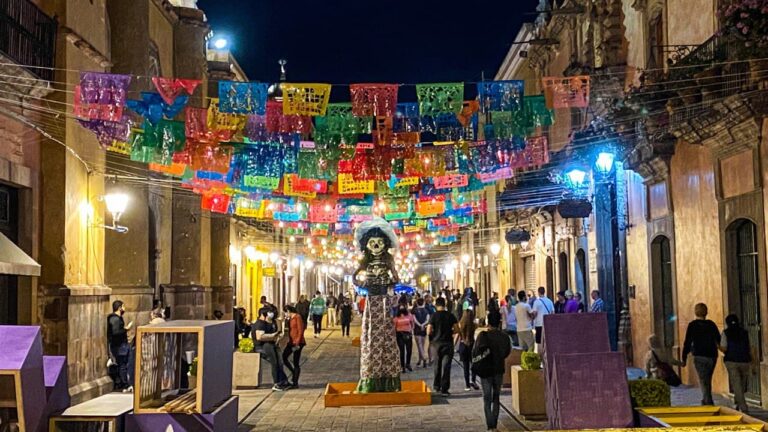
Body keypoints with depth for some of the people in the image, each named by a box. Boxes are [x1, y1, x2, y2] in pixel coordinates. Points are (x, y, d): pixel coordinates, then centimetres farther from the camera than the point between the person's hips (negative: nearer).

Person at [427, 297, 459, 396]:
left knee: (437, 366, 15)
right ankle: (444, 389, -4)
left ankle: (437, 387, 24)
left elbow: (428, 331, -10)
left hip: (436, 343, 0)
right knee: (446, 366, 1)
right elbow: (456, 330, -3)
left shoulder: (434, 316, -6)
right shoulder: (450, 315, -2)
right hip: (448, 343, 0)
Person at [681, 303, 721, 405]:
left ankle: (708, 403, -12)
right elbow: (719, 341, 7)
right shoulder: (711, 324, 4)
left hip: (700, 357, -4)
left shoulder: (692, 325, -6)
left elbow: (687, 342, -7)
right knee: (707, 381, 19)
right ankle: (706, 401, 27)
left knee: (704, 382, -3)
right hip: (712, 356, 4)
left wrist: (684, 358, -3)